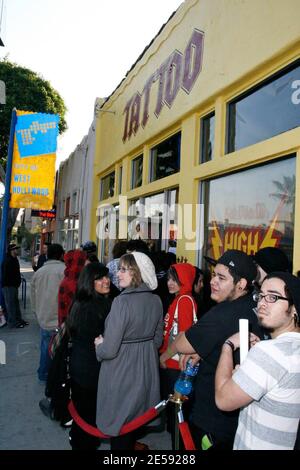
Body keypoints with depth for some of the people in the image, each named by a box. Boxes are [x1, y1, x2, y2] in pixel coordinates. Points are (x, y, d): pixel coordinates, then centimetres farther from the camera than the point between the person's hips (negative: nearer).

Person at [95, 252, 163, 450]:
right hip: (146, 371, 7)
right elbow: (157, 340, 8)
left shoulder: (122, 301, -24)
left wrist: (99, 344, -3)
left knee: (119, 424, 14)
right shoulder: (156, 300, -3)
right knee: (135, 420, 25)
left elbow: (109, 350, -23)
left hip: (122, 374, -6)